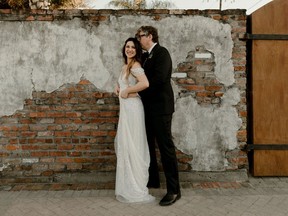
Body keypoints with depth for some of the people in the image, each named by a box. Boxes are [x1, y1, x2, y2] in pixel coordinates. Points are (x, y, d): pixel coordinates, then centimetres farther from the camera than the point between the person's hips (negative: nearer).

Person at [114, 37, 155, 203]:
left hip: (132, 107, -10)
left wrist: (127, 90, -16)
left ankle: (136, 189, 9)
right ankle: (130, 184, 31)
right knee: (123, 143, 16)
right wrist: (119, 87, 13)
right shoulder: (125, 66, 16)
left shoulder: (135, 65, -11)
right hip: (125, 107, 10)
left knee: (131, 144, -4)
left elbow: (145, 83, -28)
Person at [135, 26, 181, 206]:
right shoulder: (147, 56, 17)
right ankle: (152, 180, 33)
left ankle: (174, 190, 5)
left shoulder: (161, 52, -8)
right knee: (148, 145, 16)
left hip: (160, 106, -9)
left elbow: (159, 78, -22)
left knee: (166, 146, -5)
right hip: (149, 107, 9)